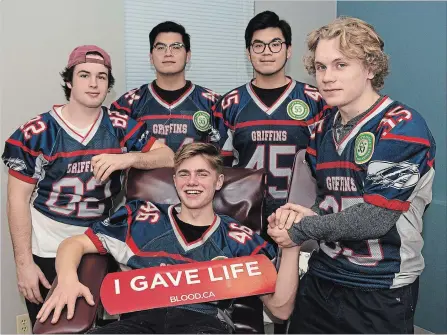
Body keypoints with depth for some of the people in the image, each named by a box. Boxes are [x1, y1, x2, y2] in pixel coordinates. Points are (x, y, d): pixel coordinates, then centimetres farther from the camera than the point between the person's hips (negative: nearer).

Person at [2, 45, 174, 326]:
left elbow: (168, 156, -5)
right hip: (47, 252, -2)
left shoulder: (122, 127, -2)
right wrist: (24, 263, -11)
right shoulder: (35, 133, -9)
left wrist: (128, 158, -24)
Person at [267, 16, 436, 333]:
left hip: (381, 288, -6)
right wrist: (311, 213, -10)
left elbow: (375, 218, -21)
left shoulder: (403, 128, -16)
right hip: (322, 276, 6)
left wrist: (302, 228, -14)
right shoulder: (324, 128, 5)